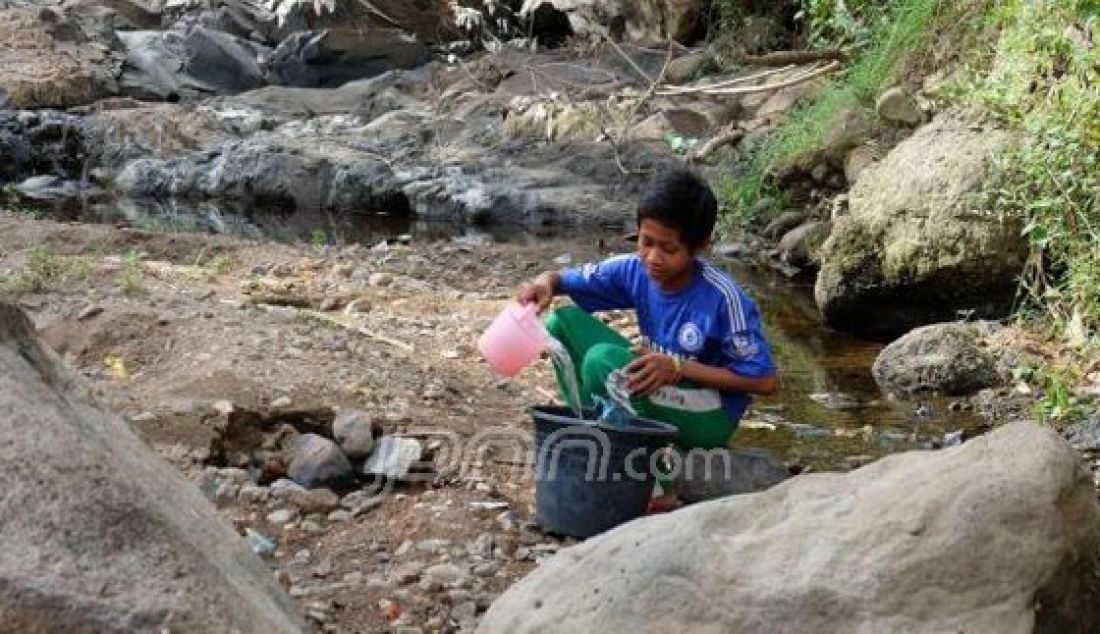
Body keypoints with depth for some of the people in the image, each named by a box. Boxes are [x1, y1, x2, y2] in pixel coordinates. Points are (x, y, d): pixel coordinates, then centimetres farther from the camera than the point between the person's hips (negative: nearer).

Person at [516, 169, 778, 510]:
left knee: (603, 361, -28)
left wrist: (679, 368, -26)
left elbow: (764, 381, -21)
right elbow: (569, 279, 2)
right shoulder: (635, 270, -9)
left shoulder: (723, 298, -25)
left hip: (709, 418, -6)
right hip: (656, 394, 6)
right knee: (564, 322, -7)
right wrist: (546, 282, -24)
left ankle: (655, 484, -15)